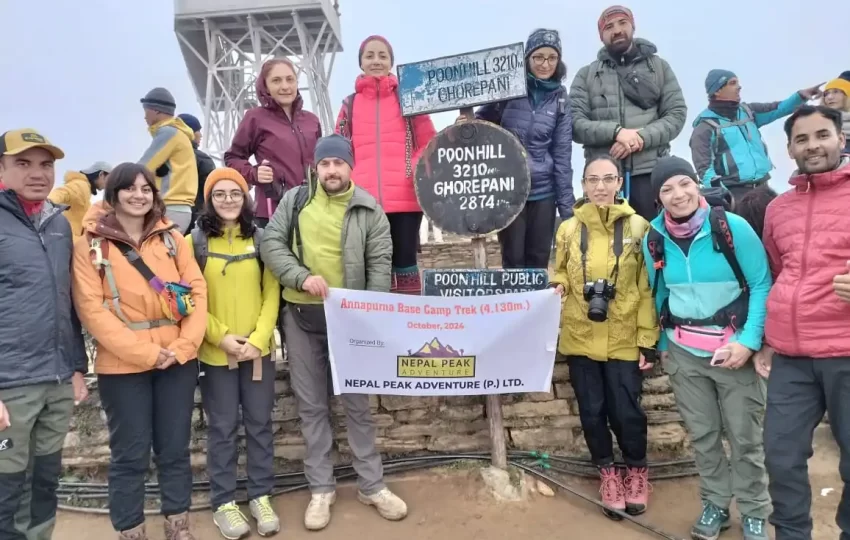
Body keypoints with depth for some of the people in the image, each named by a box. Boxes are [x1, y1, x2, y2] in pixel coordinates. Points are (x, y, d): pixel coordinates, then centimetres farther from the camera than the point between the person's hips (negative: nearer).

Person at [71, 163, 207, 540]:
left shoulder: (171, 237, 7)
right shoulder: (90, 245, -2)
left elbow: (197, 290, 3)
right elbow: (91, 308, -10)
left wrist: (183, 345, -10)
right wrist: (144, 351, -16)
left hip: (179, 360, 3)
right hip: (122, 366, -3)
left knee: (175, 449, 12)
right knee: (130, 455, 7)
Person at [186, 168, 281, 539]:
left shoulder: (260, 239, 4)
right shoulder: (194, 242, 0)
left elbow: (272, 294, 2)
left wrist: (258, 338, -10)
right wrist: (221, 335, -13)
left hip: (259, 349, 2)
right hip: (214, 352, -2)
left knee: (260, 424, 10)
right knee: (222, 428, 7)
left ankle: (261, 497, 24)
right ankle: (223, 503, 21)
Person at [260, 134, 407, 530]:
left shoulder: (369, 209, -1)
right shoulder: (295, 200, 4)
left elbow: (380, 264, -4)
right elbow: (270, 244, -2)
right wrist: (302, 277, -18)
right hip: (301, 316, 2)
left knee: (357, 402, 9)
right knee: (311, 405, 10)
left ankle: (371, 485, 24)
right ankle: (321, 488, 25)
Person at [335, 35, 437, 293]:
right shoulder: (350, 105, 14)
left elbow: (429, 144, 8)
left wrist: (420, 170, -10)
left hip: (405, 198, -1)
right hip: (364, 201, 2)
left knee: (404, 262, 1)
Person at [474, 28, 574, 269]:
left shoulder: (560, 99, 4)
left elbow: (562, 153, 2)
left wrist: (566, 204, 0)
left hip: (543, 191, 2)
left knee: (539, 259, 8)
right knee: (513, 259, 4)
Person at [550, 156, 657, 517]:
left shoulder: (638, 227, -2)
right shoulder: (569, 229, 2)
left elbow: (647, 288, -2)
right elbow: (559, 274, 14)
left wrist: (648, 340, -5)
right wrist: (558, 286, -10)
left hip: (623, 339, -2)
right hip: (580, 337, 2)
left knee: (626, 411, 3)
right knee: (592, 410, 10)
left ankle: (637, 471, 32)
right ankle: (608, 473, 33)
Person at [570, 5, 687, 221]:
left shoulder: (659, 66, 14)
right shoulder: (586, 75, 12)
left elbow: (677, 114, 5)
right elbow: (575, 123, -1)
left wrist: (641, 137, -12)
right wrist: (616, 131, -17)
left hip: (650, 171, 1)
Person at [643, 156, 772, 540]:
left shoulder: (732, 227, -12)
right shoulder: (654, 240, -1)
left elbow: (762, 284, -9)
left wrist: (749, 341, -16)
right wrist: (662, 344, 12)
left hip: (734, 348, -3)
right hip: (683, 352, 3)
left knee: (745, 436, 6)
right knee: (702, 435, 12)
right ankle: (715, 504, 31)